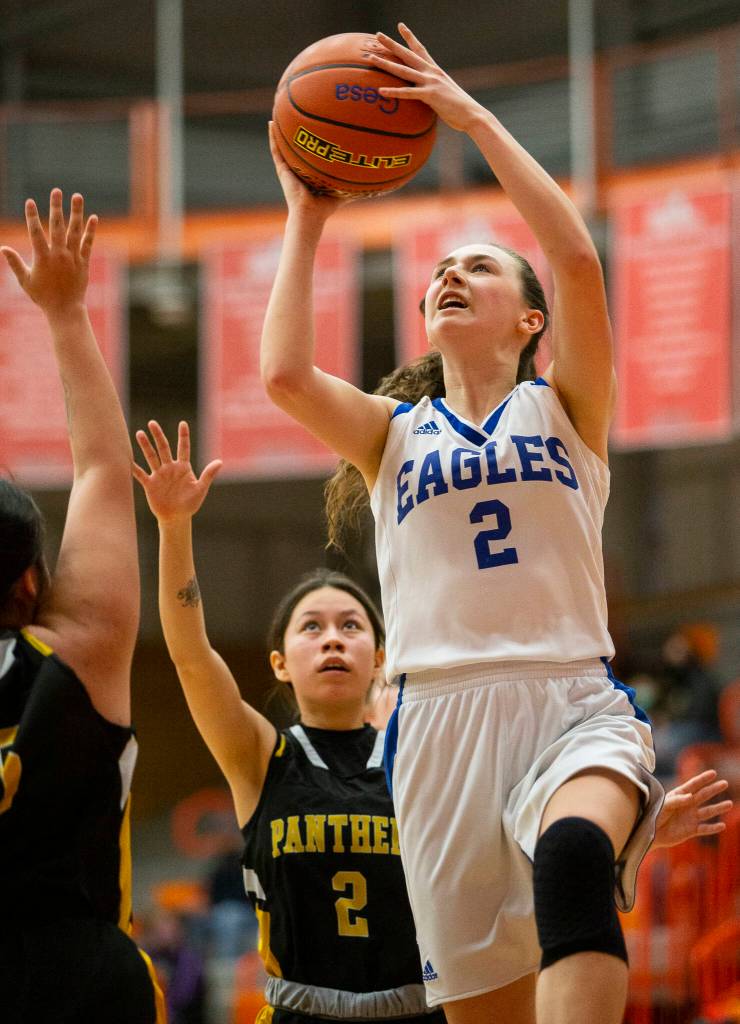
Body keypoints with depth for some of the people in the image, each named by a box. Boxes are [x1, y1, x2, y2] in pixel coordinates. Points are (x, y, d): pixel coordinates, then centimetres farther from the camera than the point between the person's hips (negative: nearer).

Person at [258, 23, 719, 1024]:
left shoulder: (565, 407, 12)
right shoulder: (396, 434, 18)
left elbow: (578, 259, -6)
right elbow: (284, 374, -2)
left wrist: (473, 117, -2)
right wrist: (306, 222, 9)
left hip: (574, 704, -3)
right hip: (442, 710, 3)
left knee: (573, 856, -38)